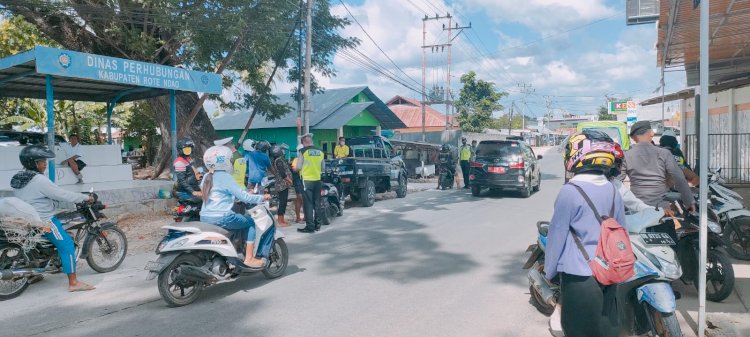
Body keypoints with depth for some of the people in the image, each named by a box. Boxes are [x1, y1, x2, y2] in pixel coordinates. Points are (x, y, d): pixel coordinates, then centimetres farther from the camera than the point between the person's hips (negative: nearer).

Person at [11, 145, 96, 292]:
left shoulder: (17, 179, 7)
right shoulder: (39, 180, -21)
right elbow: (63, 195, -21)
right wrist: (85, 197, -9)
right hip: (44, 221, -10)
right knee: (67, 246, -9)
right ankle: (73, 283, -12)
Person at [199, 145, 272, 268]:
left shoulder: (206, 177, 13)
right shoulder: (225, 177, -12)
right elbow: (243, 196, -14)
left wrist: (245, 193, 28)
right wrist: (262, 198, -2)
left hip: (205, 218, 9)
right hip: (221, 218, -9)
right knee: (251, 222, 6)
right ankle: (249, 258, 2)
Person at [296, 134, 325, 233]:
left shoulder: (303, 151, -8)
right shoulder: (320, 152, 6)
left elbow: (298, 167, -8)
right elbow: (323, 168, 11)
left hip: (307, 180, -5)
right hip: (317, 180, 5)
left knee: (308, 204, -2)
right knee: (317, 203, 12)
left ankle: (310, 226, -2)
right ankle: (317, 224, 19)